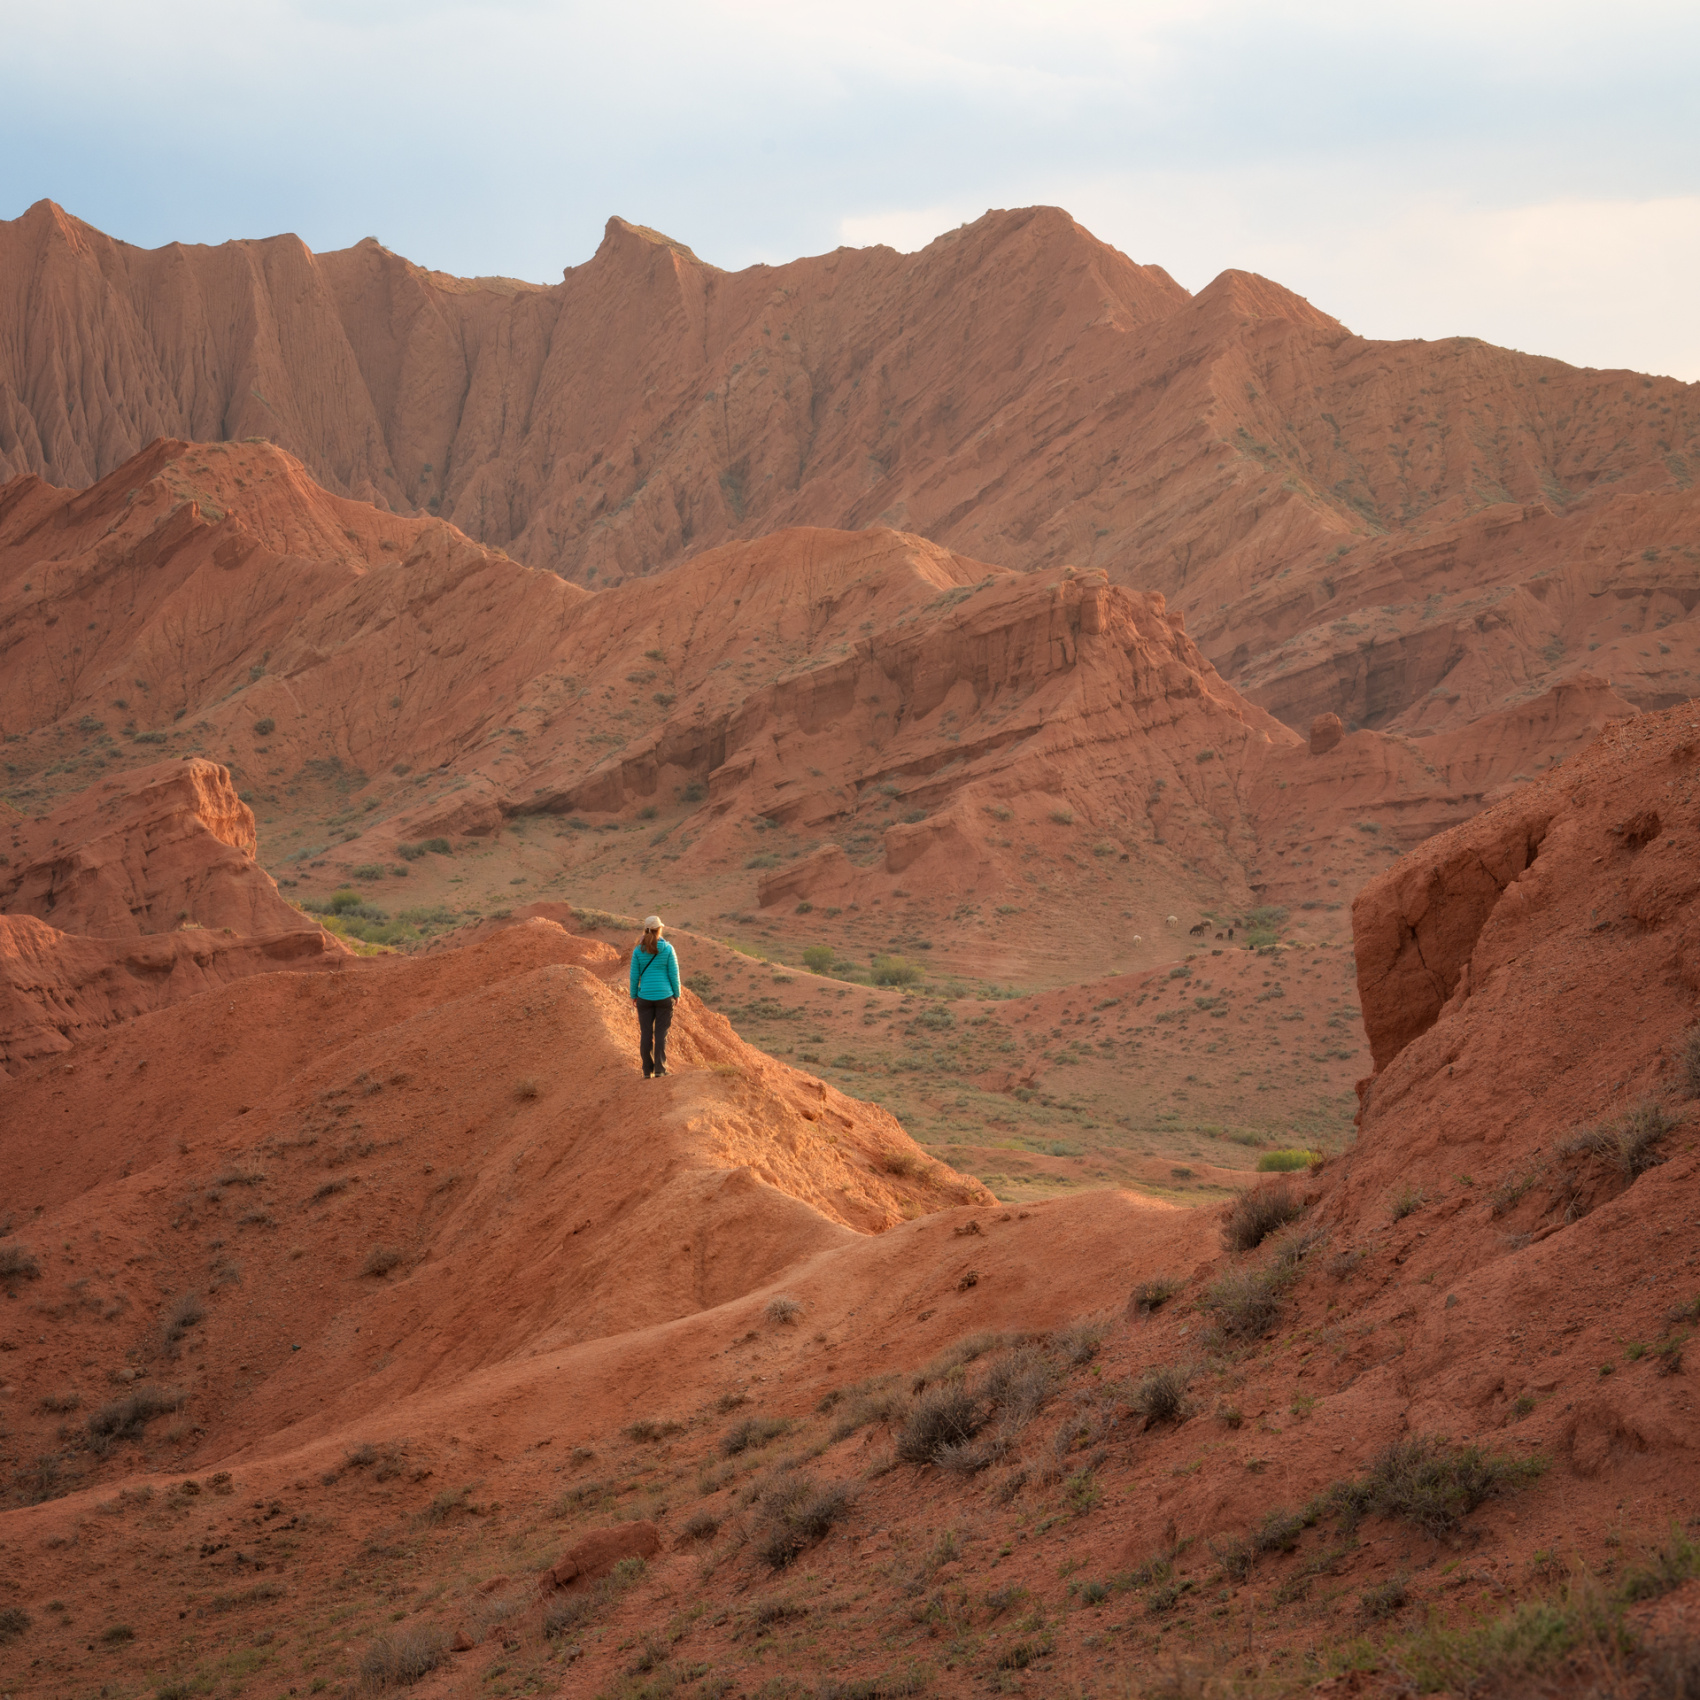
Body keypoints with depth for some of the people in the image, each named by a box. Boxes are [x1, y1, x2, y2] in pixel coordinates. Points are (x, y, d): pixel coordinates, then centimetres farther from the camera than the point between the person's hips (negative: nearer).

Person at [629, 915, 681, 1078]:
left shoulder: (638, 951, -3)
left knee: (646, 1034, 6)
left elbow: (634, 976, 0)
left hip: (645, 997, 1)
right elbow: (674, 973, -4)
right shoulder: (668, 949, -6)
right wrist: (676, 994, 7)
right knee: (661, 1033, 3)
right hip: (664, 997, -1)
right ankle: (660, 1069, -1)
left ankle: (647, 1070, 7)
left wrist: (633, 995, 11)